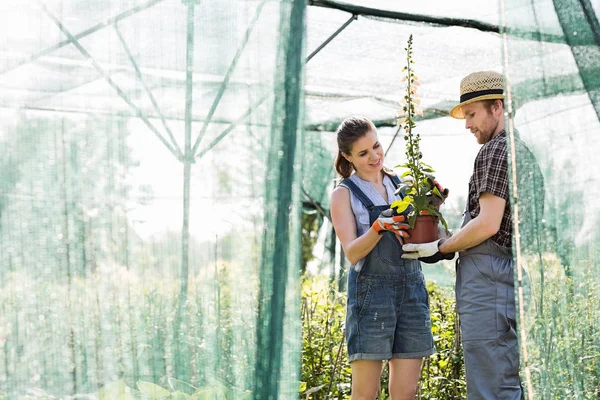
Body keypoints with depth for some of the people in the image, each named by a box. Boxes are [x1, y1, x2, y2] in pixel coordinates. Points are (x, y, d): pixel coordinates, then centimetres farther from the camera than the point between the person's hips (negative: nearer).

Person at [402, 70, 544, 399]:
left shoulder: (496, 150, -9)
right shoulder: (527, 153, 21)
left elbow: (487, 224, -17)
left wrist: (439, 247, -5)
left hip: (488, 275, -10)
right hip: (515, 277, 10)